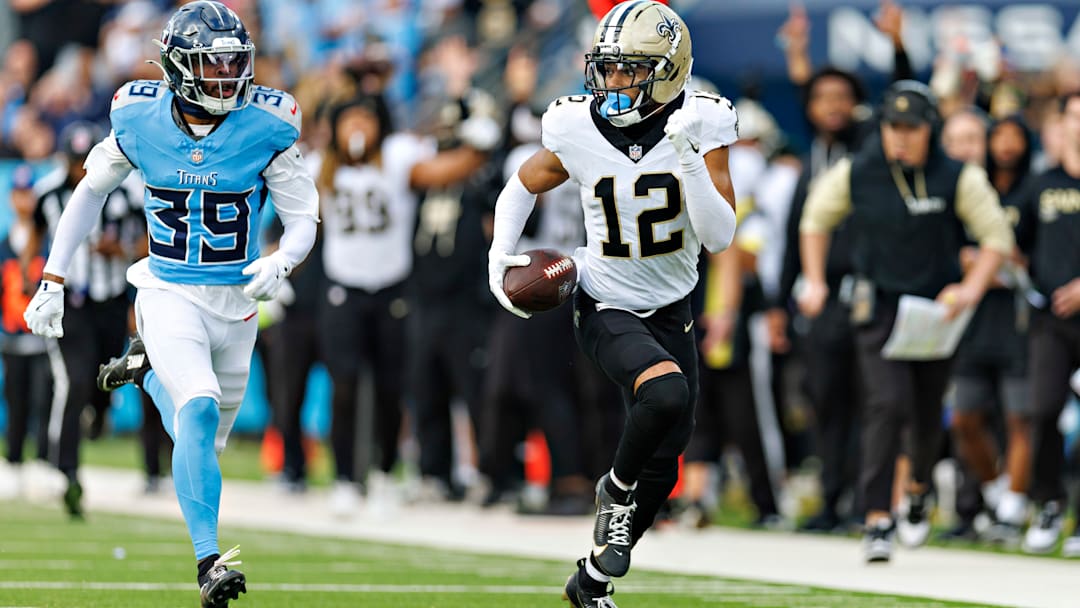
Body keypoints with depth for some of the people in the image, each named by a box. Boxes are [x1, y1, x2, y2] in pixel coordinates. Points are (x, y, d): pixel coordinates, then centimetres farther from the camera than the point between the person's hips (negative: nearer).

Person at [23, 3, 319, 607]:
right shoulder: (141, 122, -8)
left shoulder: (264, 129, -12)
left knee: (206, 441, 14)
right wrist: (53, 279, 8)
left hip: (236, 303, 2)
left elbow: (304, 219, -6)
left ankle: (147, 367, 44)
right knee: (199, 410, -25)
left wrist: (281, 263, -29)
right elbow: (91, 190, 8)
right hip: (169, 296, -2)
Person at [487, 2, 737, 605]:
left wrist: (690, 162, -31)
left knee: (661, 470, 8)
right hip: (607, 310, -3)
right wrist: (500, 256, -7)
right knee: (666, 393, -33)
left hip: (671, 311, 3)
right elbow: (522, 187, 8)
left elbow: (720, 236, -19)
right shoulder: (577, 130, -13)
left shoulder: (701, 126, -14)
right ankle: (617, 488, -3)